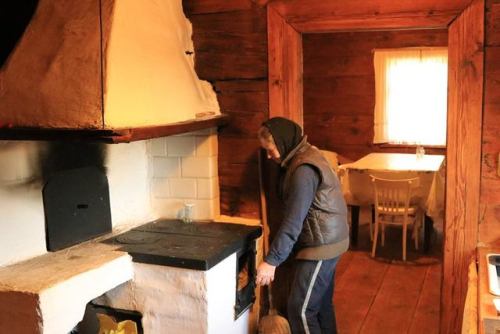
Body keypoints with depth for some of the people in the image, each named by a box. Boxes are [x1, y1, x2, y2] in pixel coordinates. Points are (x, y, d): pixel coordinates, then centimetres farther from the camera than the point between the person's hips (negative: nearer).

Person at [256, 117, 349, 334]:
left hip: (321, 246, -10)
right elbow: (294, 215, 14)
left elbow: (293, 221, -26)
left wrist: (272, 260, -24)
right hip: (327, 242, 10)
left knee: (300, 309, -3)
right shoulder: (304, 156, 9)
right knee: (321, 304, 18)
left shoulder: (304, 170, -23)